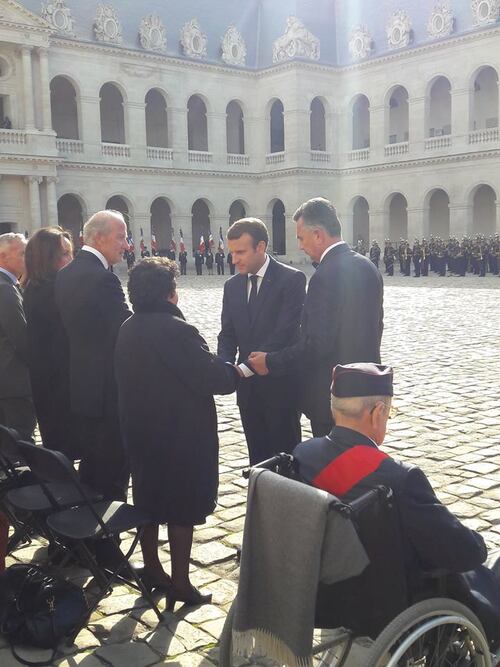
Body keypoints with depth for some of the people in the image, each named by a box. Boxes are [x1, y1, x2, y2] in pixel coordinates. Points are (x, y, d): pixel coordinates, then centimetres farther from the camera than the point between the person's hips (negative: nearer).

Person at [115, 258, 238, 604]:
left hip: (140, 430, 7)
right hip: (181, 434, -7)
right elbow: (213, 378, -22)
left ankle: (152, 570, 32)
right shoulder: (177, 330, -22)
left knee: (149, 499, 19)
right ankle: (180, 582, 16)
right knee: (182, 508, 6)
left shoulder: (128, 329, 2)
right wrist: (239, 371, -3)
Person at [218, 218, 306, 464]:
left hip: (280, 384, -5)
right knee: (257, 454, 13)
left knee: (285, 454, 5)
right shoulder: (232, 286, 9)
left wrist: (244, 368, -23)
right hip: (248, 385, 6)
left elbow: (284, 333, -19)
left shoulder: (291, 279, -10)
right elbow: (227, 335, 9)